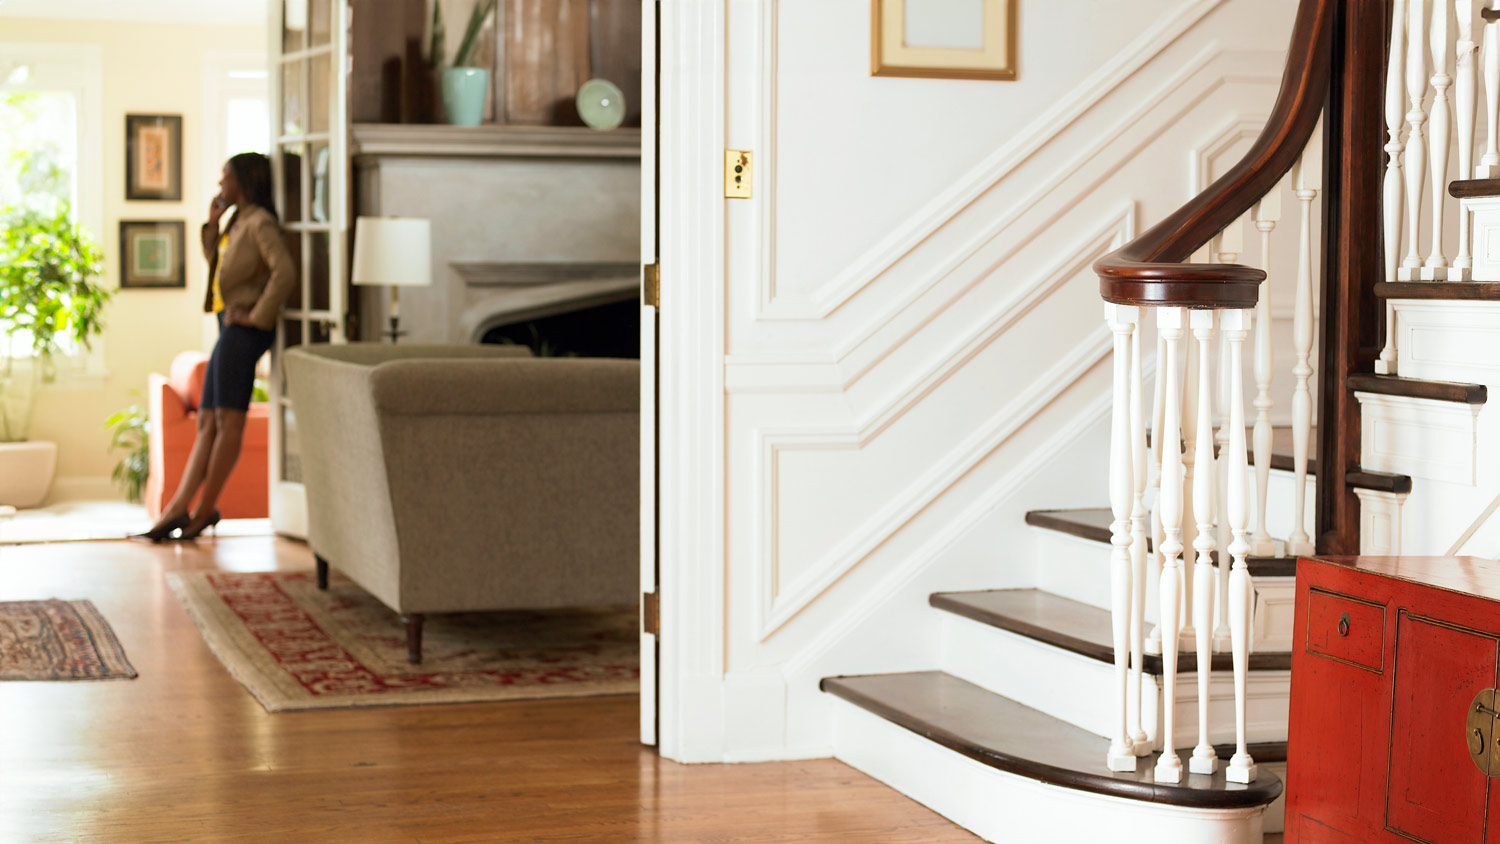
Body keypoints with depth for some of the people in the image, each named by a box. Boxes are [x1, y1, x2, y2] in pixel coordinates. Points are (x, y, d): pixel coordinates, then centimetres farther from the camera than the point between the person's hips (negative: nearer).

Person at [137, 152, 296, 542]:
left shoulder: (261, 223, -11)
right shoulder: (238, 221, 18)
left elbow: (285, 272, -24)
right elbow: (215, 260, 30)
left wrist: (258, 316, -19)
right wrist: (212, 224, 15)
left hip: (244, 329, -10)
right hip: (230, 327, 10)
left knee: (229, 418, -6)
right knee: (208, 421, 6)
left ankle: (204, 510, -2)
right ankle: (179, 507, 5)